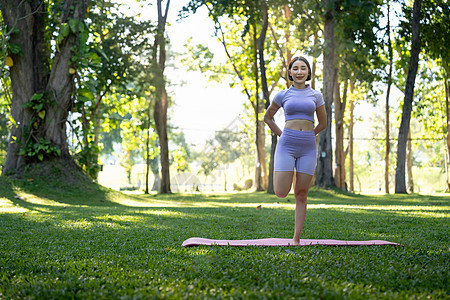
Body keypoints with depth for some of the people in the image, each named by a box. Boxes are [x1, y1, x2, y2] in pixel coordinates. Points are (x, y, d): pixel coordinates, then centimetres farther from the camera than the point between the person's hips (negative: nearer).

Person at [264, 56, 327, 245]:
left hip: (308, 148, 1)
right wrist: (282, 135, 11)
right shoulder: (283, 95, 6)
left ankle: (296, 239, 7)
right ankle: (285, 175, 26)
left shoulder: (316, 95, 8)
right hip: (286, 145, -1)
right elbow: (267, 117, 18)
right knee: (281, 193, -11)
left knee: (301, 195, 0)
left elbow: (323, 123, 19)